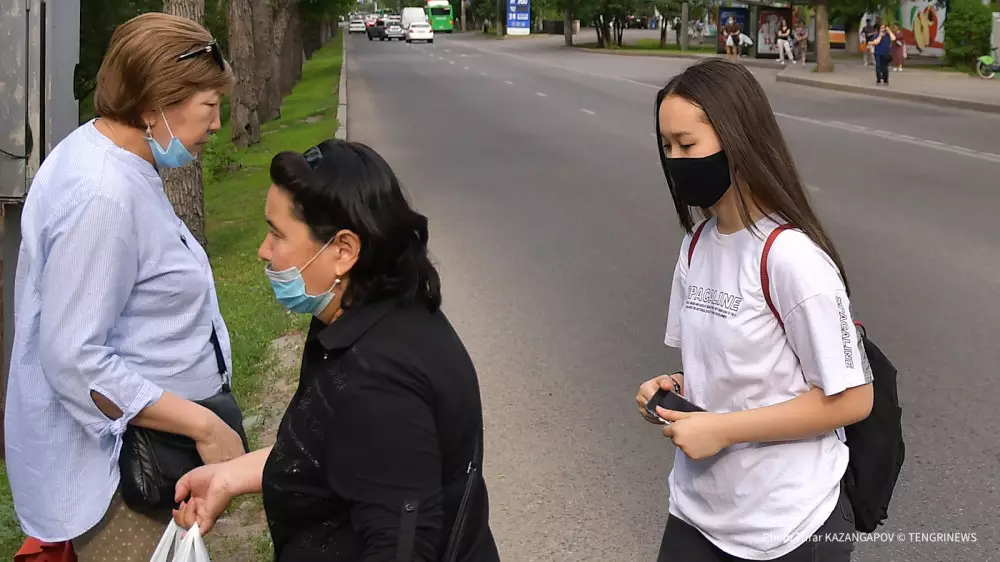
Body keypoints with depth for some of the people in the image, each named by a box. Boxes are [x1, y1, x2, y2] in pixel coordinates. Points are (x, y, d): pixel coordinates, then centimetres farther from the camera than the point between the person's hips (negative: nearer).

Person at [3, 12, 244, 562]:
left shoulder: (107, 156, 6)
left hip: (144, 445, 10)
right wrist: (204, 426, -24)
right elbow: (75, 360, -28)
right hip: (111, 456, -10)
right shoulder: (102, 197, -26)